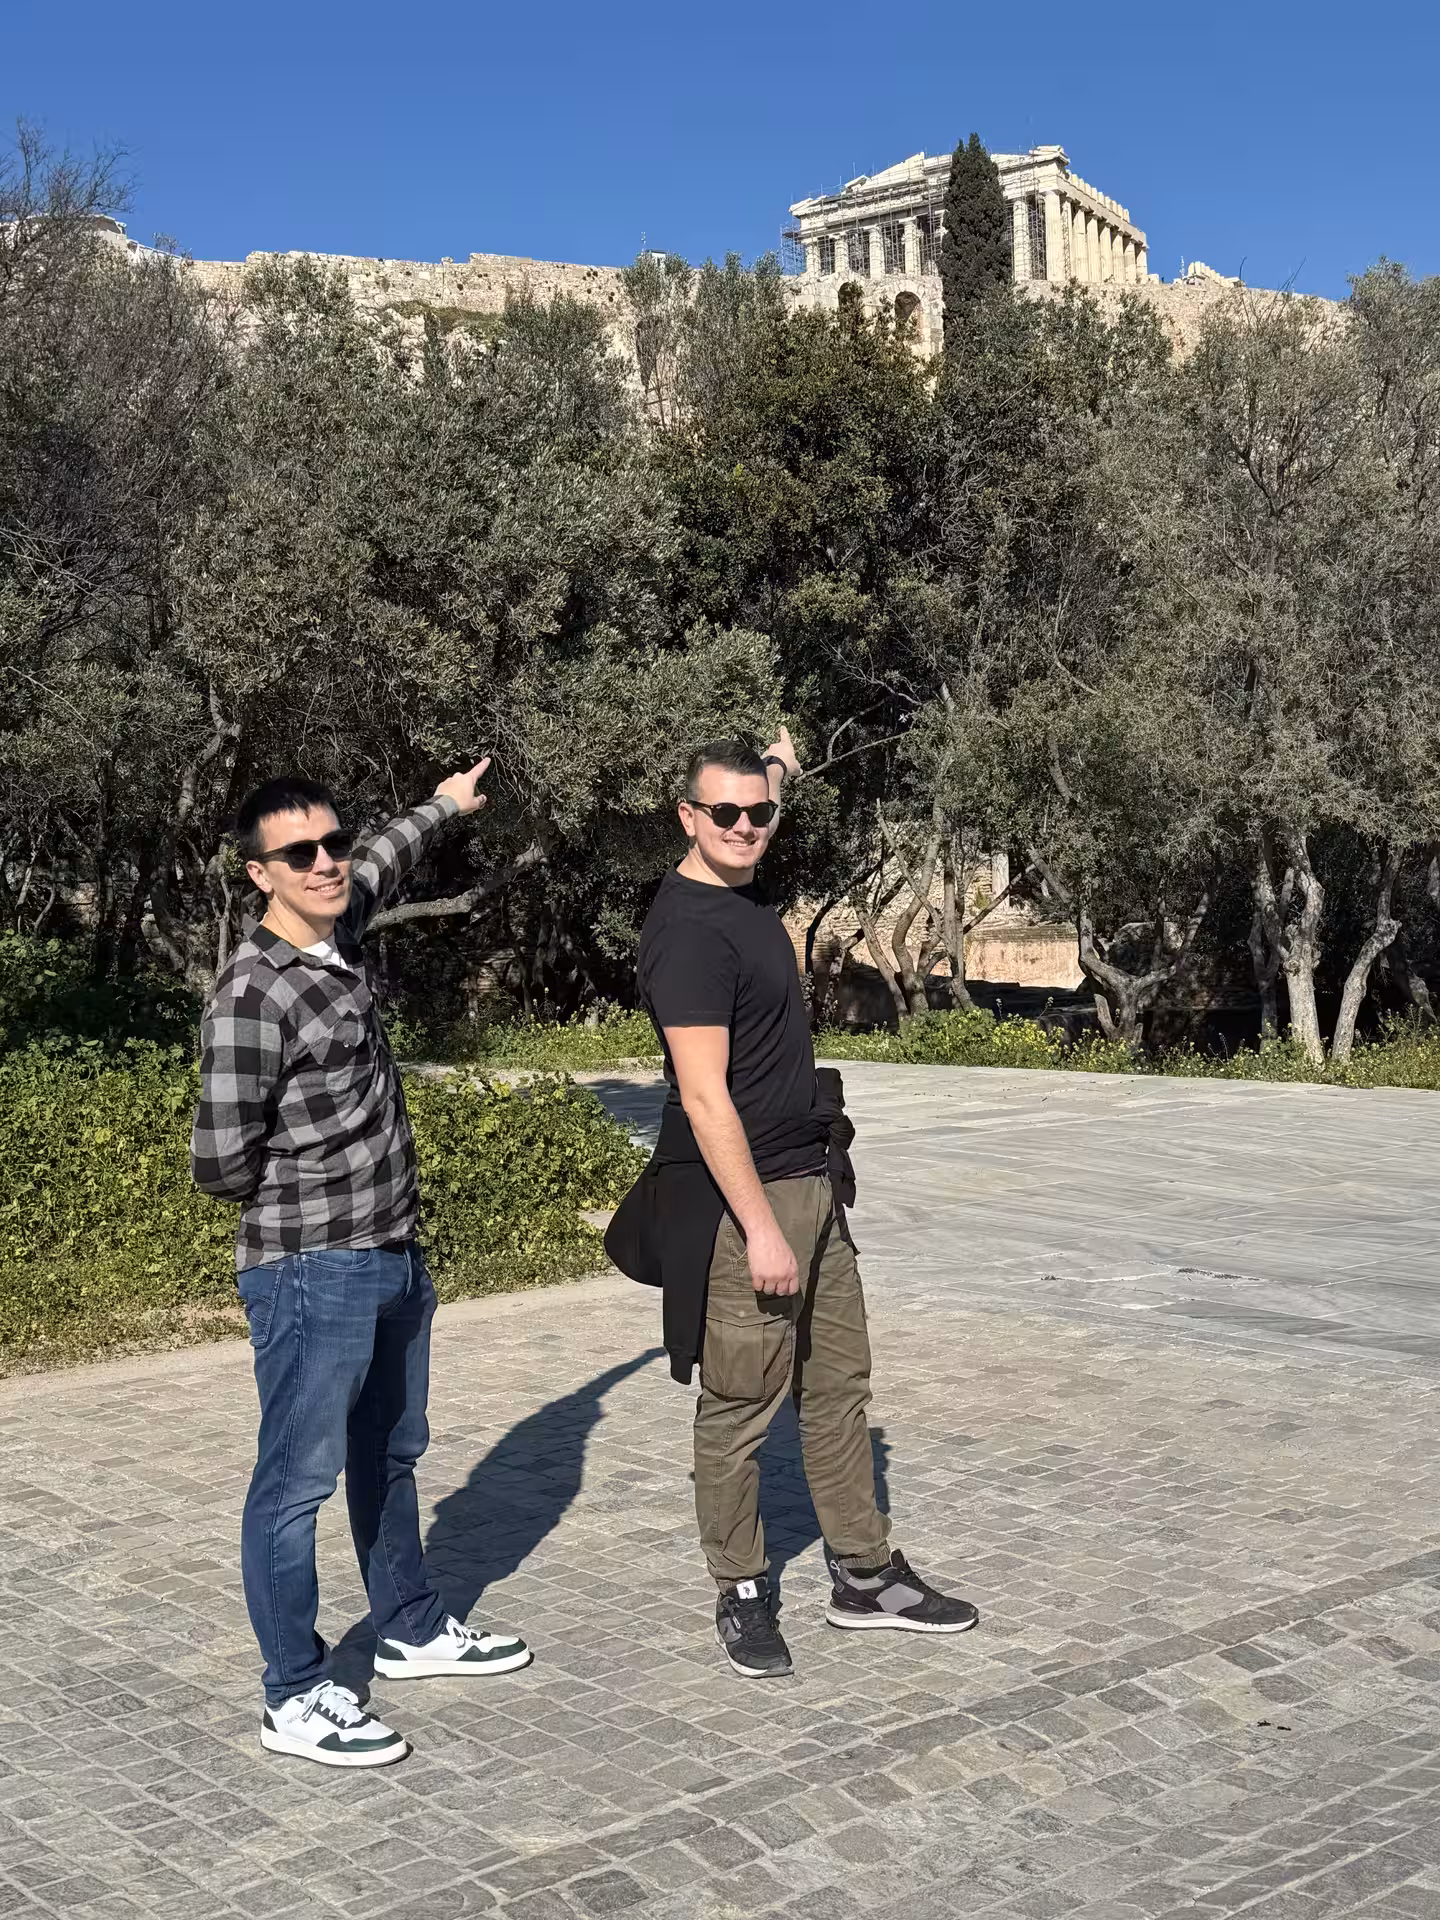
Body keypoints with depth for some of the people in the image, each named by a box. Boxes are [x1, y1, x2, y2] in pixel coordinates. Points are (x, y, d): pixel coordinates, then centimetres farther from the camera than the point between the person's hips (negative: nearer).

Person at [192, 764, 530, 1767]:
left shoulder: (338, 939, 4)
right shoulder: (253, 995, -20)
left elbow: (380, 867, 29)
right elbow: (222, 1163, -17)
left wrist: (440, 807, 44)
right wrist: (317, 1197, 0)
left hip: (394, 1260, 9)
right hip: (313, 1274, -9)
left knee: (391, 1457, 21)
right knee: (298, 1479, 1)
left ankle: (413, 1629, 38)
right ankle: (297, 1700, 11)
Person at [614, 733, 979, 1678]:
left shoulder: (747, 893, 8)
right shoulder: (690, 930, -19)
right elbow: (703, 1095, -24)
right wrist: (761, 1228, -25)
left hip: (813, 1185, 10)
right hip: (742, 1200, -10)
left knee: (840, 1385, 15)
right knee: (739, 1406, 2)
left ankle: (865, 1576, 27)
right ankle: (742, 1597, 18)